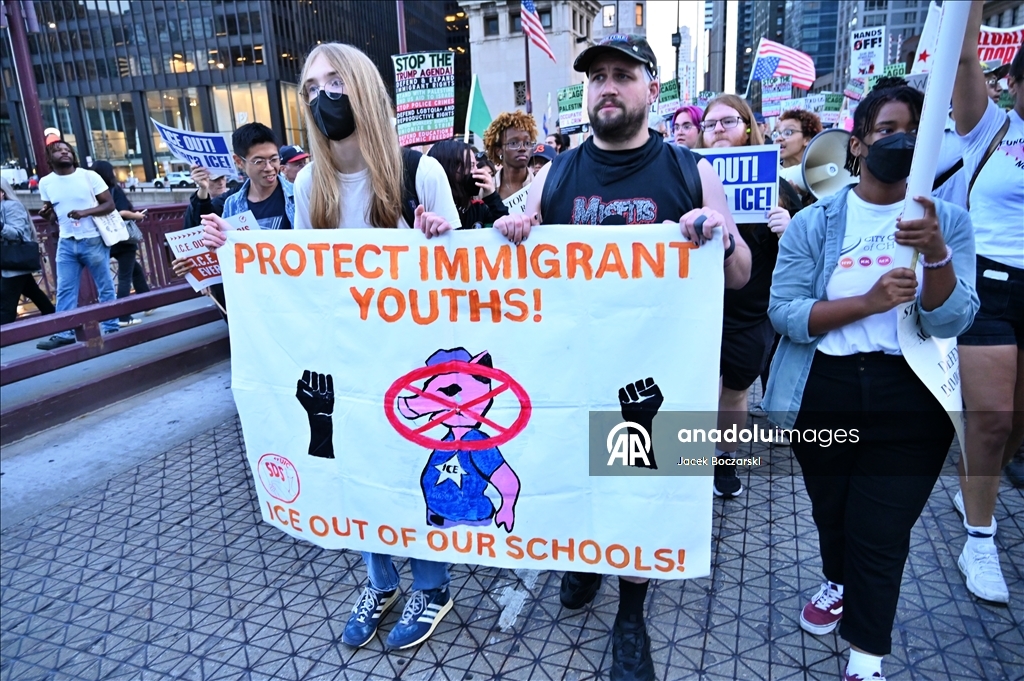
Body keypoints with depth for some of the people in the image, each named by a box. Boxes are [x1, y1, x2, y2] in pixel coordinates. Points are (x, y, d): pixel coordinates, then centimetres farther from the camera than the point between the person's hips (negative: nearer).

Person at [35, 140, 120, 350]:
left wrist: (85, 212, -19)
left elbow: (110, 204, -4)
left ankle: (110, 329, 12)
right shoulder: (45, 183, 7)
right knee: (64, 290, 2)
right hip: (66, 243, 3)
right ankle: (64, 333, 5)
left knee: (105, 287, 3)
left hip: (93, 240, -3)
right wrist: (46, 214, -8)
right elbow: (52, 214, 16)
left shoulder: (90, 176, -3)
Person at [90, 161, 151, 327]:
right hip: (122, 239, -7)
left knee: (136, 270, 22)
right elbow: (122, 213, -20)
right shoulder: (114, 190, -9)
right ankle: (123, 317, -5)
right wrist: (137, 216, -4)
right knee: (125, 277, -4)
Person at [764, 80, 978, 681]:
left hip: (911, 400, -1)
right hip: (824, 391, 1)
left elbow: (953, 321, -11)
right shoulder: (814, 223, -4)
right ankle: (840, 583, 52)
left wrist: (936, 254, -28)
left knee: (882, 530, 1)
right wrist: (868, 301, -24)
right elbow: (784, 313, -12)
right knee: (831, 511, 20)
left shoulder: (948, 220, -1)